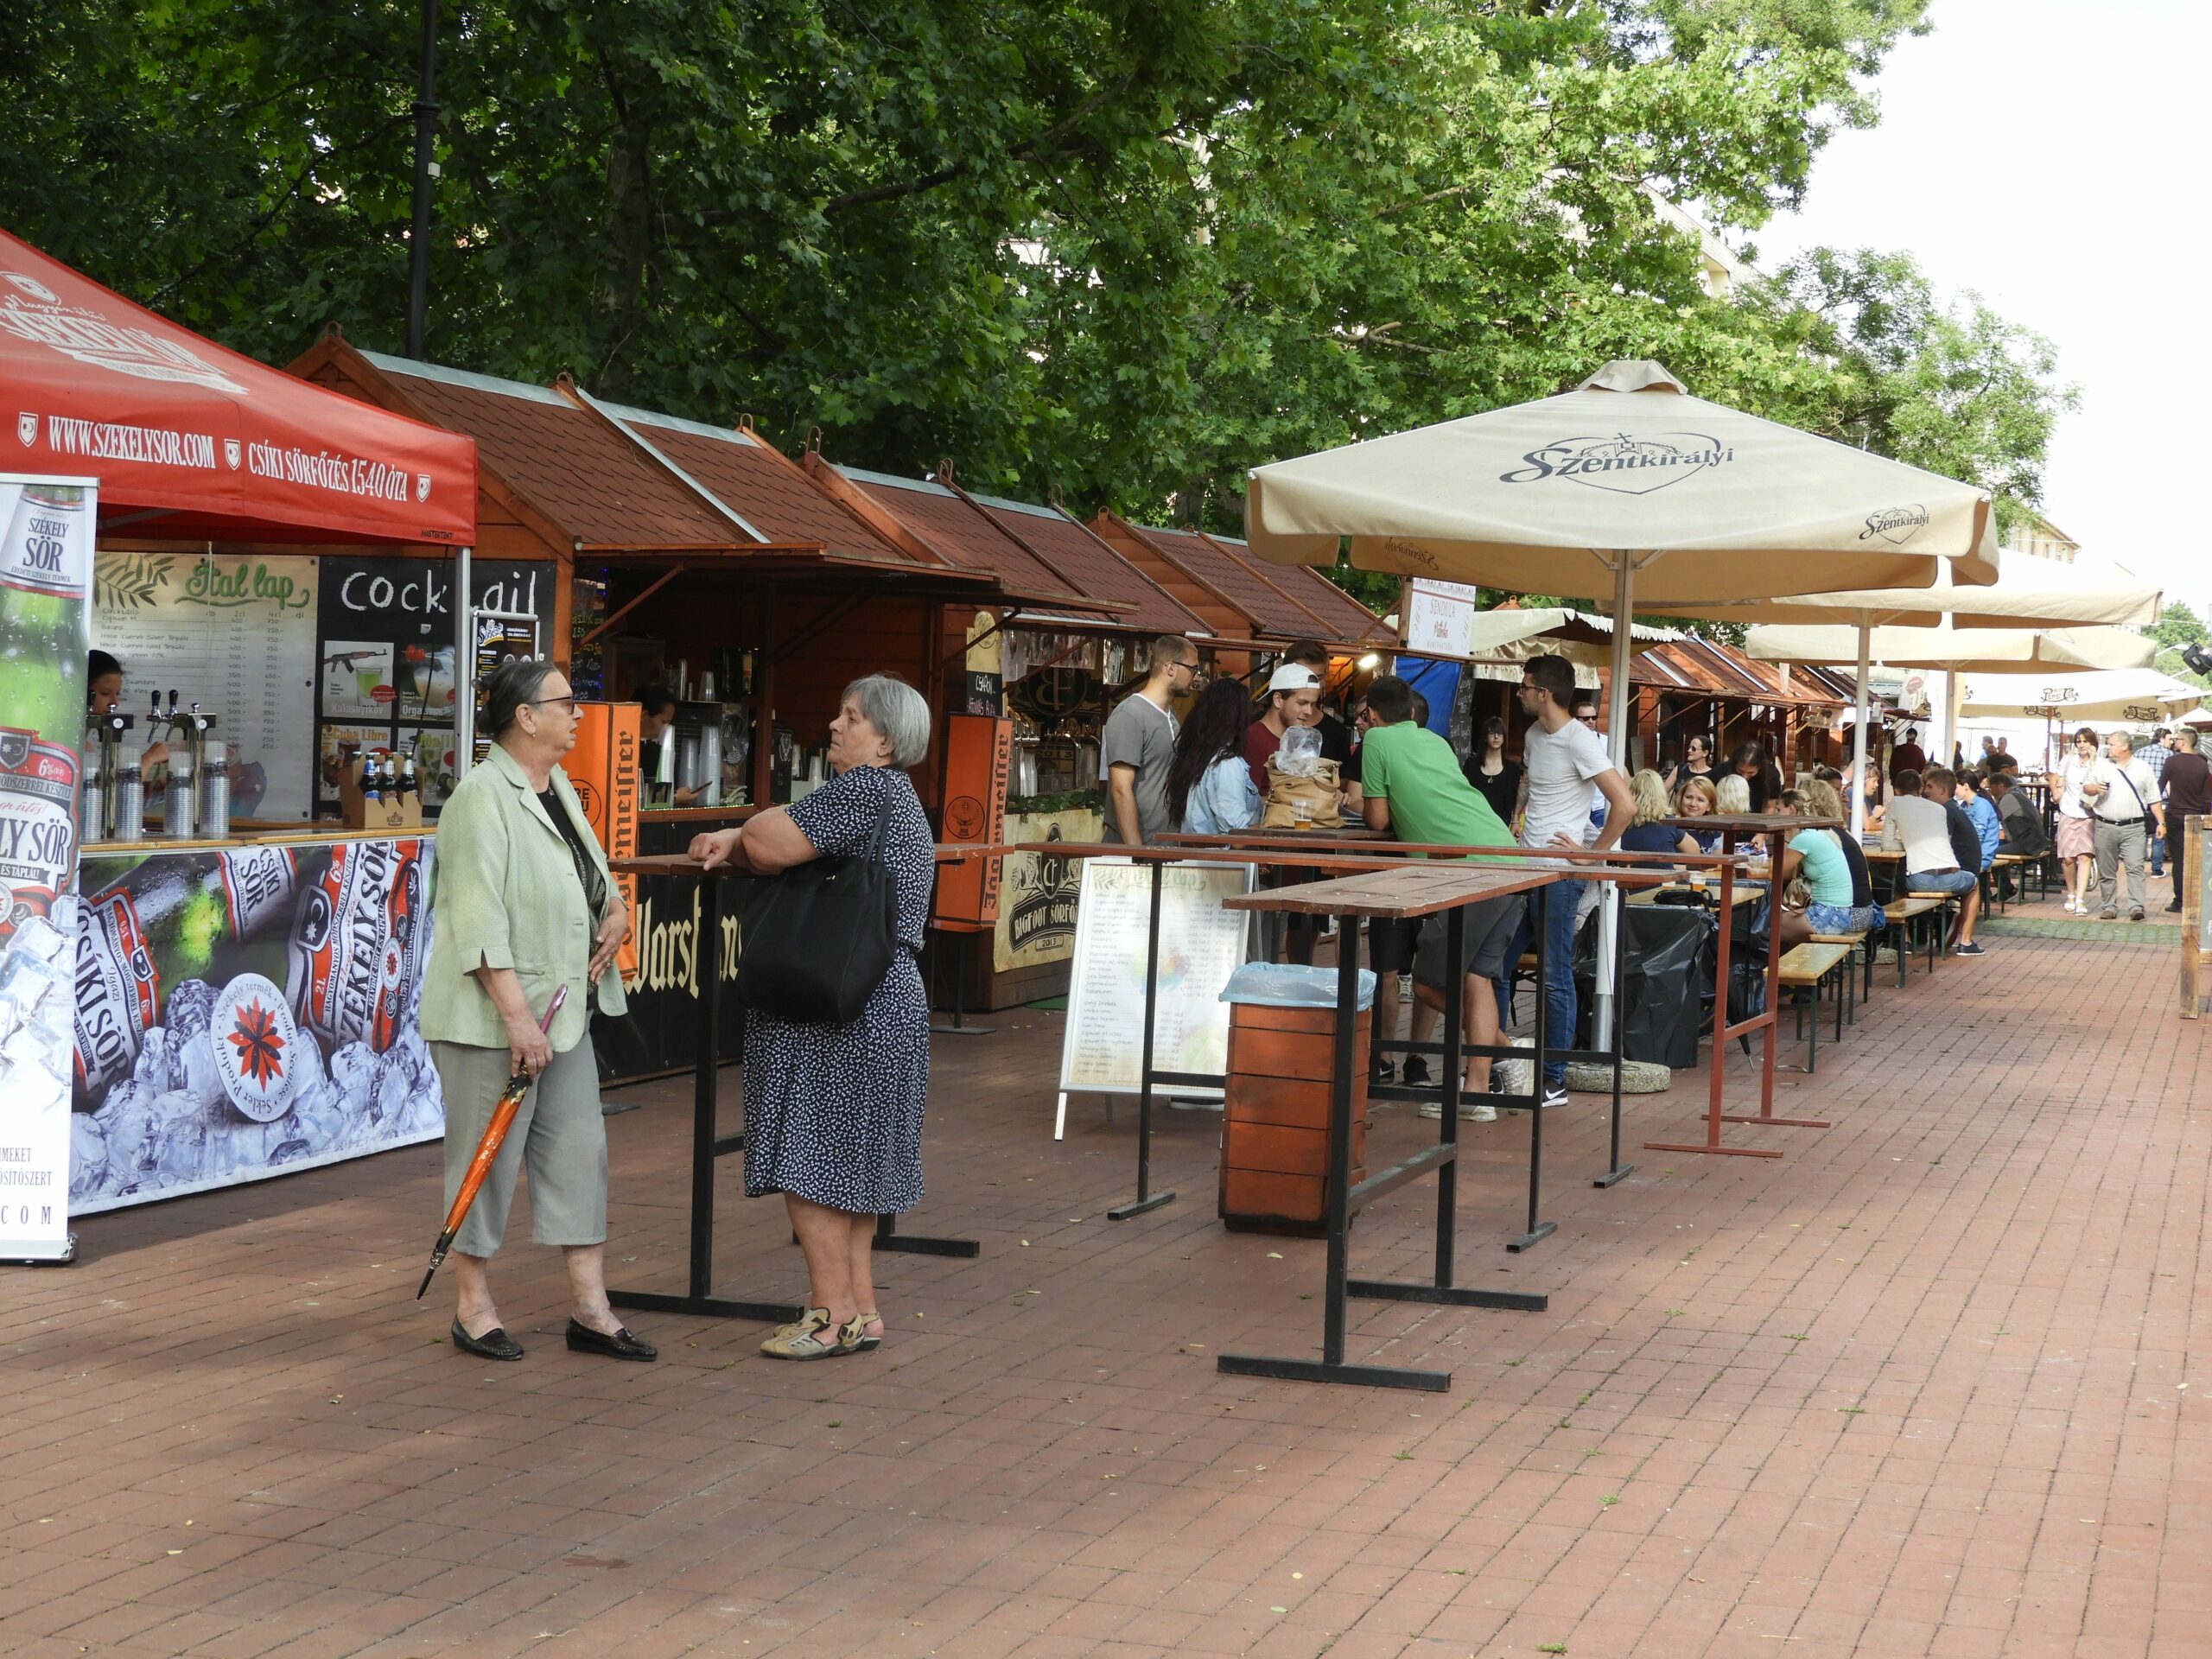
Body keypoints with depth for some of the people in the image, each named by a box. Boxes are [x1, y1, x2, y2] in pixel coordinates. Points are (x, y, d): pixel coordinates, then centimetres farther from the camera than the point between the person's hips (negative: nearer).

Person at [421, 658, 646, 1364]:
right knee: (488, 1159, 1)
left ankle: (590, 1309, 14)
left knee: (579, 1153, 8)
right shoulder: (483, 797, -16)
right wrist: (516, 1015, -25)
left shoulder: (557, 788, 13)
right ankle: (472, 1307, 14)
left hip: (565, 1010, 9)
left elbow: (590, 872, 28)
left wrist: (616, 908, 6)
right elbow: (480, 919, -22)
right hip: (491, 1015, -9)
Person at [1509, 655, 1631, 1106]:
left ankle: (1555, 1080, 3)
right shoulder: (1533, 735, 13)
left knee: (1555, 978, -3)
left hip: (1559, 874, -9)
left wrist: (1591, 853, -15)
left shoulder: (1580, 742, -14)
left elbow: (1624, 806, -21)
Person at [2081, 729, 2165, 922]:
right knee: (2106, 871, 5)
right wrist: (2095, 789, -11)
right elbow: (2086, 787, 12)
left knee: (2135, 868, -11)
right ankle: (2109, 907, 13)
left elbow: (2154, 799, 9)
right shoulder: (2101, 766, 10)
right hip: (2105, 827, 2)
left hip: (2134, 828, -2)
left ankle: (2136, 907, -14)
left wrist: (2161, 822, 2)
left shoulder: (2143, 769, 7)